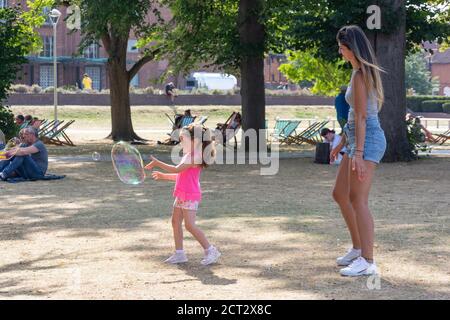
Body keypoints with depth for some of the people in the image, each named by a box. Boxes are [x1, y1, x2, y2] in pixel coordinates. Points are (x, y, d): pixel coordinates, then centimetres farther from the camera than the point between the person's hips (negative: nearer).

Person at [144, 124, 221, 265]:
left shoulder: (195, 156, -16)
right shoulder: (189, 156, 17)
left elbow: (176, 169, -24)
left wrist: (158, 163, -21)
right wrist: (163, 176, 21)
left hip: (190, 196, -10)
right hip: (181, 195, 10)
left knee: (190, 225, -12)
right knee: (176, 222, 9)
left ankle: (210, 251, -6)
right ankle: (179, 254, 15)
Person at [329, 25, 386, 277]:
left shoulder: (360, 75, -14)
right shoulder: (365, 72, 16)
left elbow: (361, 117, -20)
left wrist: (358, 153, -23)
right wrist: (343, 143, 24)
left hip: (367, 140, -10)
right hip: (360, 139, 10)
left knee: (358, 200, -12)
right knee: (340, 195, 16)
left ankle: (368, 261, -11)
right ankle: (358, 248, 25)